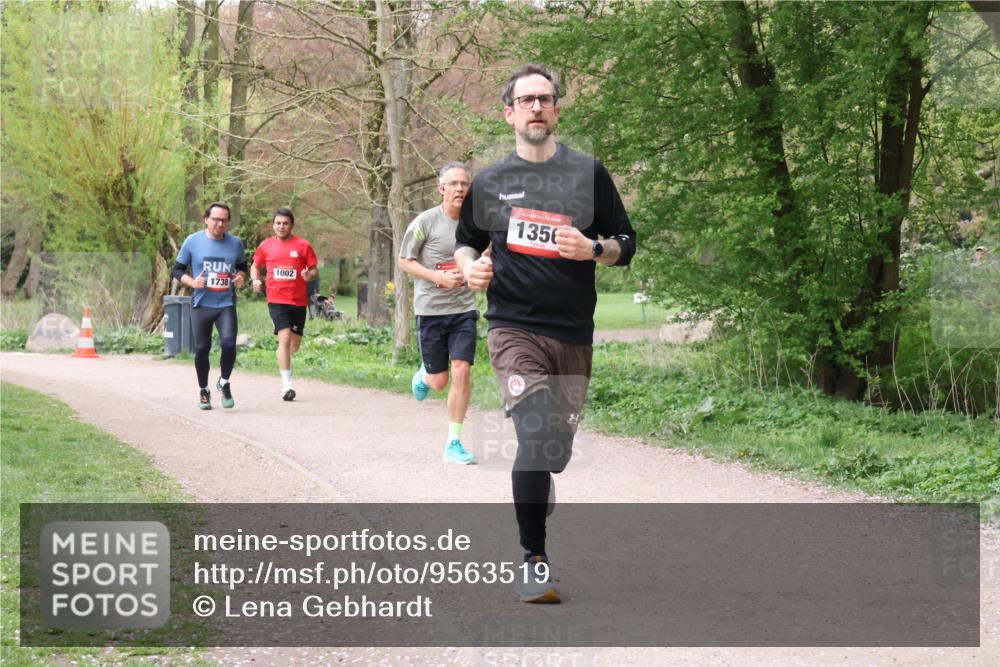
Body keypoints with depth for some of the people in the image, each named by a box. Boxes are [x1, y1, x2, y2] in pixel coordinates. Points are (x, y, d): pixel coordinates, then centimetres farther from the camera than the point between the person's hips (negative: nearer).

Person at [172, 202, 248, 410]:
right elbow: (177, 269, 5)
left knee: (228, 343, -17)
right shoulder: (193, 241, -1)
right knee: (201, 349, 6)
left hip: (226, 304, 0)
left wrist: (241, 277, -2)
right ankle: (203, 391, 26)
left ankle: (224, 383, 8)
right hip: (201, 304, 0)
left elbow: (242, 266, 21)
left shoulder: (235, 243, 4)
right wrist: (192, 282, -13)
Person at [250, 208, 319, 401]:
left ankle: (284, 359, 47)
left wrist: (310, 275, -18)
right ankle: (286, 385, -18)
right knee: (285, 338, -17)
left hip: (298, 301, 1)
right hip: (276, 300, -1)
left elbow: (315, 271, 5)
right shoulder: (266, 246, 5)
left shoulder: (303, 245, 1)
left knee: (295, 344, 11)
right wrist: (256, 280, -1)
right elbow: (255, 266, 19)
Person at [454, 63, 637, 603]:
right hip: (513, 327, -2)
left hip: (573, 334, 2)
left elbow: (625, 244, 10)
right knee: (536, 433, -22)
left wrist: (592, 249, -11)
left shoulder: (588, 173, 7)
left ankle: (534, 491, 47)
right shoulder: (489, 182, 9)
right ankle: (533, 561, -14)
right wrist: (471, 267, 0)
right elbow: (466, 241, 23)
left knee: (558, 450, 10)